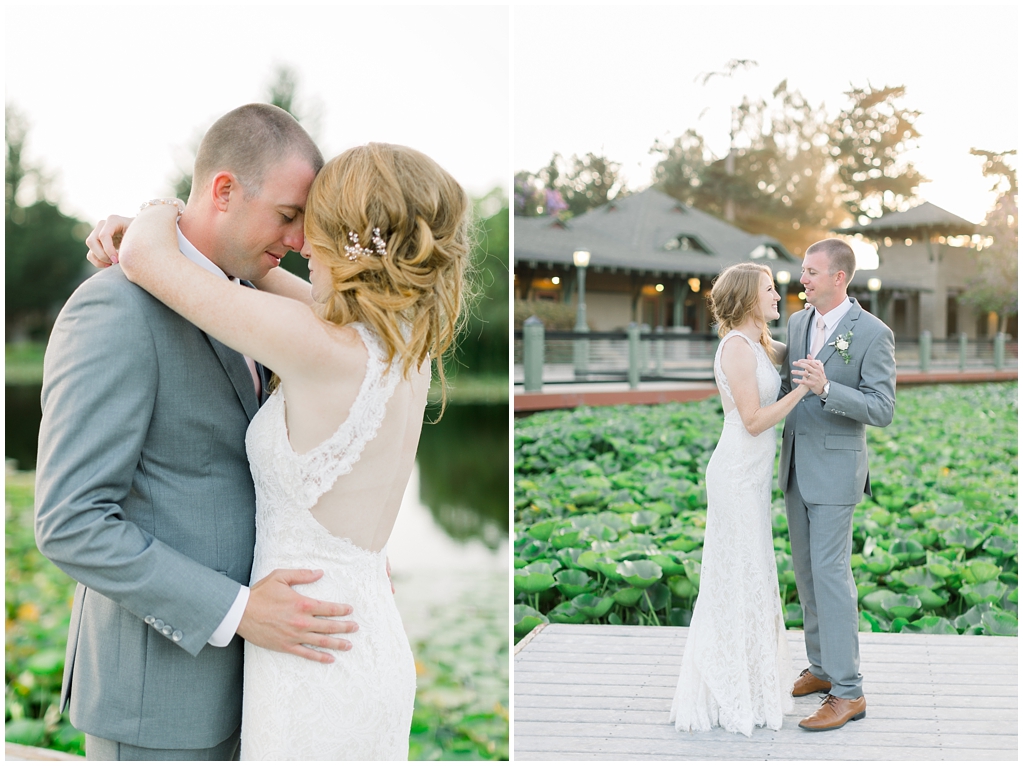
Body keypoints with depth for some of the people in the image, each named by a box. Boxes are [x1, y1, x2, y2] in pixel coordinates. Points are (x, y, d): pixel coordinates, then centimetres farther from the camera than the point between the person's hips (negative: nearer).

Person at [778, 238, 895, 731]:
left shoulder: (873, 334, -12)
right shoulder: (797, 323, 8)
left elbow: (882, 410, -17)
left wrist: (825, 388, -29)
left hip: (836, 469, -7)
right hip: (796, 468, 7)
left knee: (830, 572, -8)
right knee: (806, 570, 13)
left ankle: (848, 691, -1)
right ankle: (822, 667, 26)